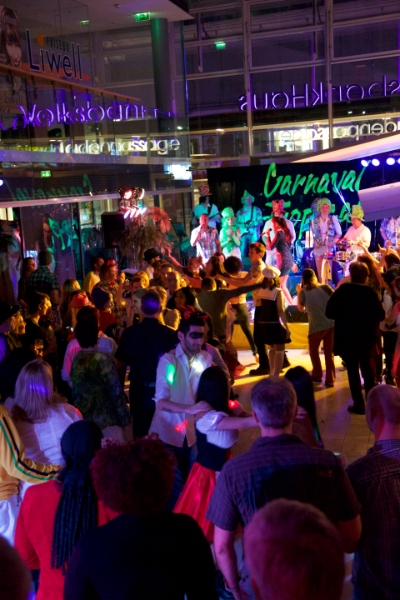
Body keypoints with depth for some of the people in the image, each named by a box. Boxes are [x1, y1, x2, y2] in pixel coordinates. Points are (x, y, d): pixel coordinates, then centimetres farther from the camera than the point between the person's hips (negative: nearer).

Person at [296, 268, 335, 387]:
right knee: (329, 352, 12)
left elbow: (301, 309, 10)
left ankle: (317, 376, 22)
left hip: (317, 326, -3)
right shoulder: (325, 287, 0)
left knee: (313, 350, 20)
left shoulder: (303, 292, -5)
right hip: (331, 324, 3)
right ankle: (330, 380, 13)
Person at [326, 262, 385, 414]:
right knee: (366, 366, 20)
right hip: (366, 336, 3)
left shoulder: (343, 290, -11)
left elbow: (329, 313, -12)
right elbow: (380, 315, -4)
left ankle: (359, 404, 4)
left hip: (347, 336, -3)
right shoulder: (370, 292, -5)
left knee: (352, 369, 4)